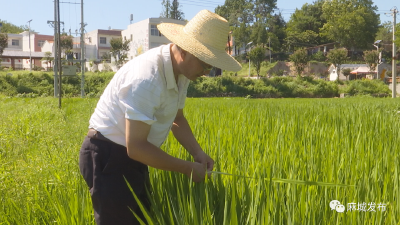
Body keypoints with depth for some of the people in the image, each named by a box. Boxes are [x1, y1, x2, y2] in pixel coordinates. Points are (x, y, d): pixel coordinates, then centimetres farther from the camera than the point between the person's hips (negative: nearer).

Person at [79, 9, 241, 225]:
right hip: (108, 157, -9)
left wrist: (197, 153, -3)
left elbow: (177, 119, 13)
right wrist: (187, 168, -21)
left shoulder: (180, 70, -1)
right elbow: (135, 147, -29)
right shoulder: (147, 79, -30)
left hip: (133, 156, 9)